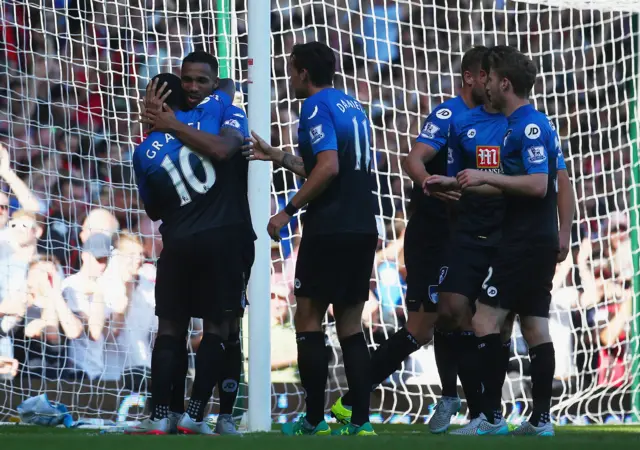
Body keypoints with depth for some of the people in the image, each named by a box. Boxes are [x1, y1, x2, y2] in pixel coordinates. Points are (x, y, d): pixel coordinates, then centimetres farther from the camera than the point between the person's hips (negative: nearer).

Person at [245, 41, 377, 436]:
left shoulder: (317, 107, -8)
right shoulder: (352, 107, 17)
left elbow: (328, 168, -20)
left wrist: (289, 211, -14)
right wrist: (276, 156, 30)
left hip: (329, 230, -8)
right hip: (363, 230, 8)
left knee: (309, 320, 1)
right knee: (351, 326, 9)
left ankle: (314, 422, 1)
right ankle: (361, 422, 2)